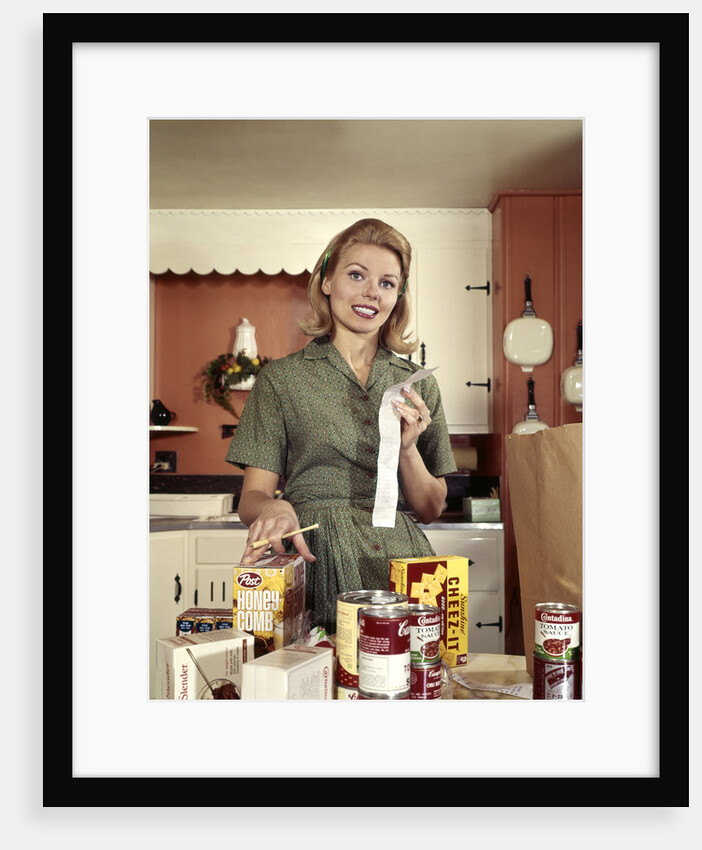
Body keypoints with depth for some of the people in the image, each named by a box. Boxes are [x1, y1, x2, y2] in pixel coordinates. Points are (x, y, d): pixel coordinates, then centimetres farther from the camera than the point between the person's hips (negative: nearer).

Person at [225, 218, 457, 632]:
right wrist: (274, 508, -21)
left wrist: (408, 448, -5)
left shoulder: (418, 383, 13)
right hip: (319, 570, -2)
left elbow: (431, 509, 13)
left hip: (403, 565, 3)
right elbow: (253, 496, 2)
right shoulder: (282, 378, 5)